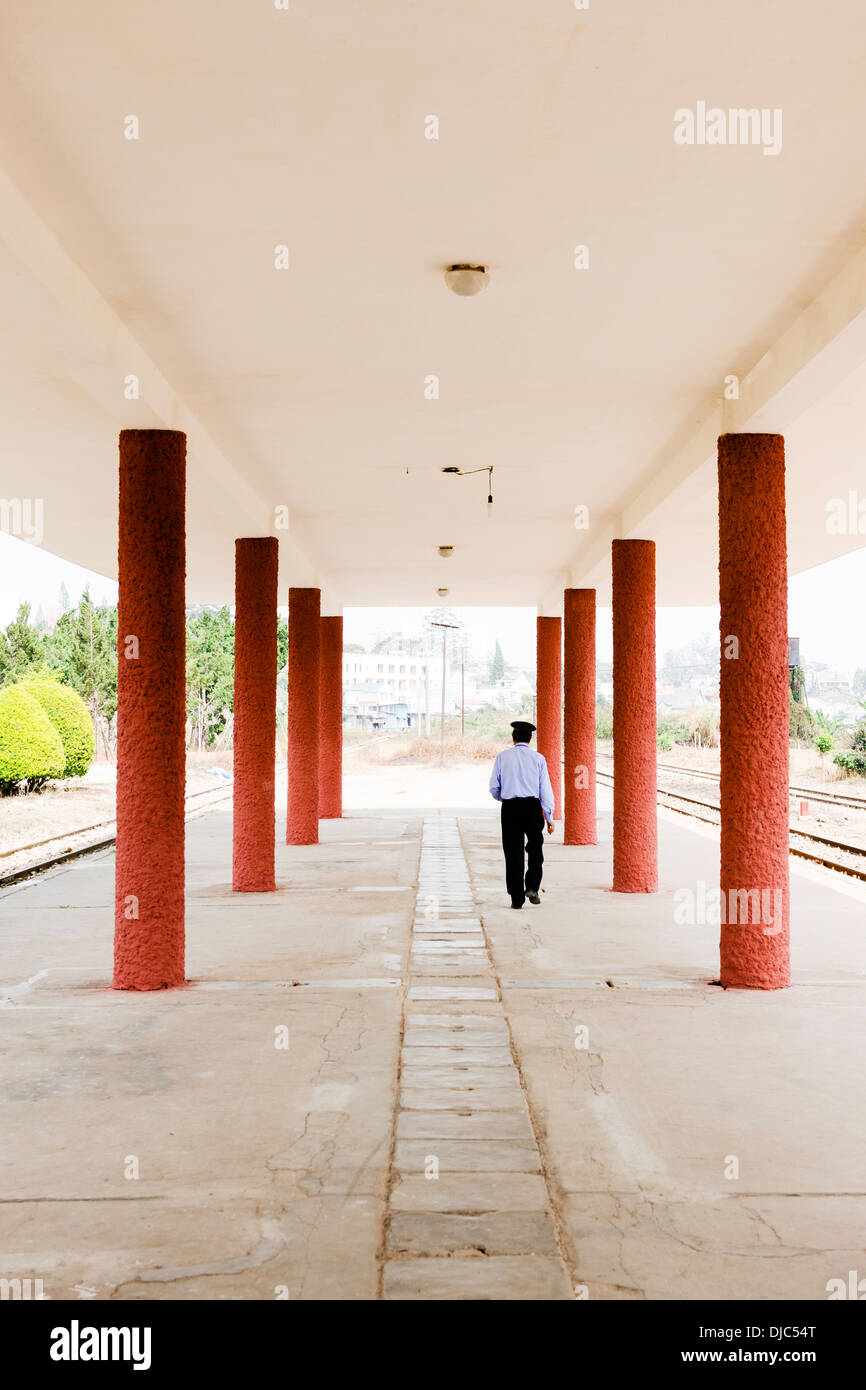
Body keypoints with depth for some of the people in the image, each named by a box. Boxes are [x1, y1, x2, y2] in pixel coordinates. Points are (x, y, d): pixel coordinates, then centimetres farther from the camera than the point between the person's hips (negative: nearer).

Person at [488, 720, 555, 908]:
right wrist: (549, 817, 2)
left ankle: (517, 898, 7)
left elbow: (494, 788, 5)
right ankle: (532, 887, -3)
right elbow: (545, 789, -1)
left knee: (513, 853, 5)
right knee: (535, 850, 15)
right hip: (532, 807, 0)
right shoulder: (538, 758, 2)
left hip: (510, 808, 1)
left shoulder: (502, 757, 3)